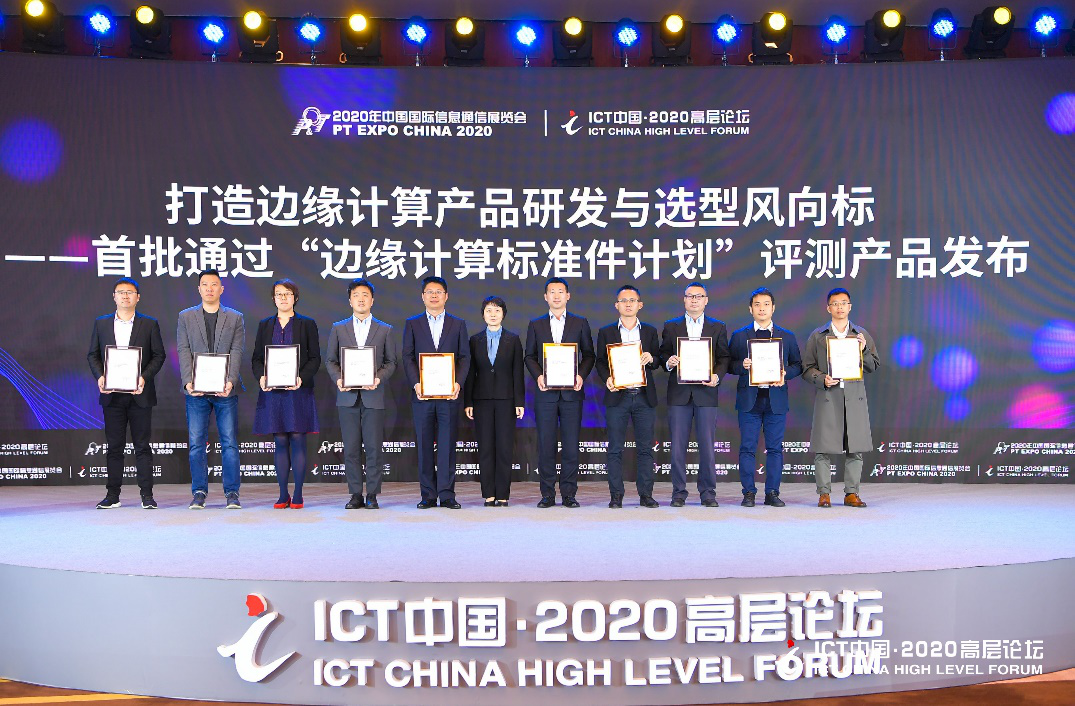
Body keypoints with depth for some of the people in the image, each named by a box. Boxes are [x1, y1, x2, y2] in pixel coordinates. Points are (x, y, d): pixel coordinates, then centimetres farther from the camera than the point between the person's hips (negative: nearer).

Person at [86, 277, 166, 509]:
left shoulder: (149, 324, 5)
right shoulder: (101, 323, 11)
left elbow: (158, 355, 2)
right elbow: (93, 355, 11)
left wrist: (144, 377, -12)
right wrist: (99, 376, -7)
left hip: (139, 394, -2)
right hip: (112, 395, 2)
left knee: (142, 445, 1)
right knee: (114, 445, 6)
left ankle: (147, 494, 6)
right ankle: (112, 494, 12)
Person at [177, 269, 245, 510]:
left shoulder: (235, 318, 8)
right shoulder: (185, 317, 10)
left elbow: (236, 353, -1)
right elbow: (183, 352, 1)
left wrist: (230, 381, -16)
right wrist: (188, 381, -13)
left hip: (226, 390, 0)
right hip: (196, 390, 1)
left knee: (230, 443, 1)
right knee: (196, 444, 2)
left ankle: (232, 493, 7)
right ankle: (199, 492, 11)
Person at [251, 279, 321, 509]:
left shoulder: (307, 324, 6)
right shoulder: (264, 325, 14)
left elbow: (315, 358, 1)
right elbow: (256, 358, 11)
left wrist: (302, 378, -15)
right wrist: (261, 377, -8)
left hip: (299, 391, -2)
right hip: (272, 391, 2)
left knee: (298, 440, -3)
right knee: (280, 442, 4)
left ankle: (298, 495, 2)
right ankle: (283, 495, 10)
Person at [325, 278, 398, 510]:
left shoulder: (385, 330, 9)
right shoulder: (338, 328, 13)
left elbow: (392, 361, 7)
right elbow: (330, 360, 11)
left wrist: (379, 377, -11)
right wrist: (338, 378, -8)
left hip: (373, 396, -1)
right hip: (347, 396, 1)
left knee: (373, 448, -2)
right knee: (351, 448, 3)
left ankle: (372, 495, 5)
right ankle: (356, 495, 9)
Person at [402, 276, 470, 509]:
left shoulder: (458, 324, 11)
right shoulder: (412, 324, 11)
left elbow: (465, 357, 6)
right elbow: (407, 357, 4)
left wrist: (458, 383, -9)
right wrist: (416, 383, -10)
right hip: (422, 394, 0)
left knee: (447, 444, -1)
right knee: (424, 445, 3)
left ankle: (446, 494, 4)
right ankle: (428, 495, 9)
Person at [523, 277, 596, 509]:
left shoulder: (580, 323, 10)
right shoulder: (535, 325, 11)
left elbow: (589, 355, 9)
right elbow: (530, 356, 10)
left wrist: (581, 375, -9)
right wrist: (538, 376, -8)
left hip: (571, 392, 0)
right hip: (545, 393, 1)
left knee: (571, 445, 0)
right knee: (545, 445, 1)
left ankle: (569, 493, 8)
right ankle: (548, 494, 9)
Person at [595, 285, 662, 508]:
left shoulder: (650, 331, 13)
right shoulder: (606, 332, 9)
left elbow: (657, 361, 13)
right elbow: (600, 362, 6)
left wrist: (651, 358, -10)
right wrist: (607, 379, -12)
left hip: (644, 397, 1)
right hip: (617, 396, -1)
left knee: (645, 448, 3)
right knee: (615, 448, 0)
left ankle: (646, 494, 10)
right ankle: (616, 495, 6)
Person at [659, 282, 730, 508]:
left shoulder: (718, 327, 11)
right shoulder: (671, 326, 11)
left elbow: (724, 358, 8)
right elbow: (663, 355, 11)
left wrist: (717, 376, -10)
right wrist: (669, 362, -11)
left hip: (706, 393, 0)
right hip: (679, 393, 0)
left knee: (707, 446, 1)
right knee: (677, 446, 1)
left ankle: (708, 493, 11)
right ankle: (679, 493, 10)